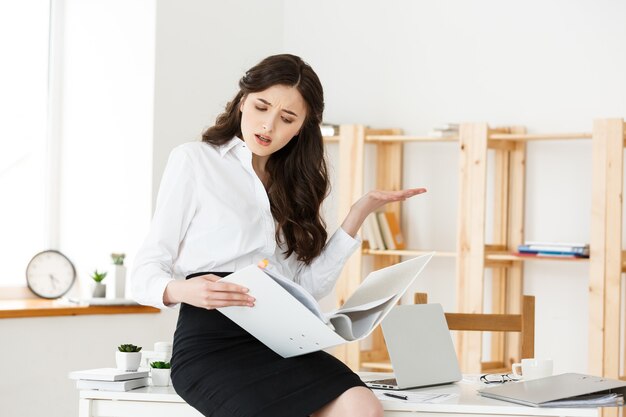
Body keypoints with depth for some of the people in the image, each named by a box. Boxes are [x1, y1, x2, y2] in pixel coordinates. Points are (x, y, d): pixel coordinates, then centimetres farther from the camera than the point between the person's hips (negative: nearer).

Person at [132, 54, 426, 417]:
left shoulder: (290, 184, 23)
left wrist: (360, 212, 10)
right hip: (210, 341, -5)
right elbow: (147, 271, 1)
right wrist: (183, 290, -21)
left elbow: (310, 286, 12)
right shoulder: (194, 161, 7)